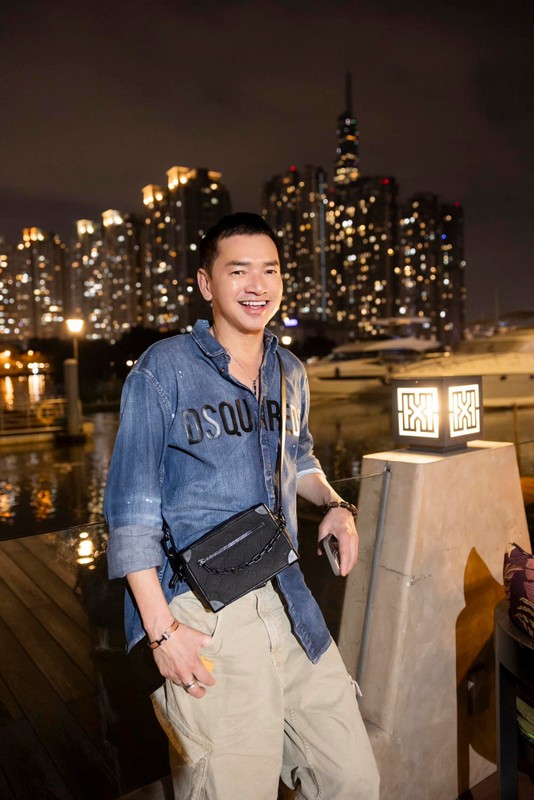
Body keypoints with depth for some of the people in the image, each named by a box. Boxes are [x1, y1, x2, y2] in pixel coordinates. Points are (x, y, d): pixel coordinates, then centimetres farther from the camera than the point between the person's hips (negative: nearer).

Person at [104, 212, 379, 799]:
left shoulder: (290, 372, 9)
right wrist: (160, 629, -12)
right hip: (205, 619, -5)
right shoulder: (163, 369, -8)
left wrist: (334, 504, 5)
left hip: (289, 603, 6)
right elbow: (131, 508, -9)